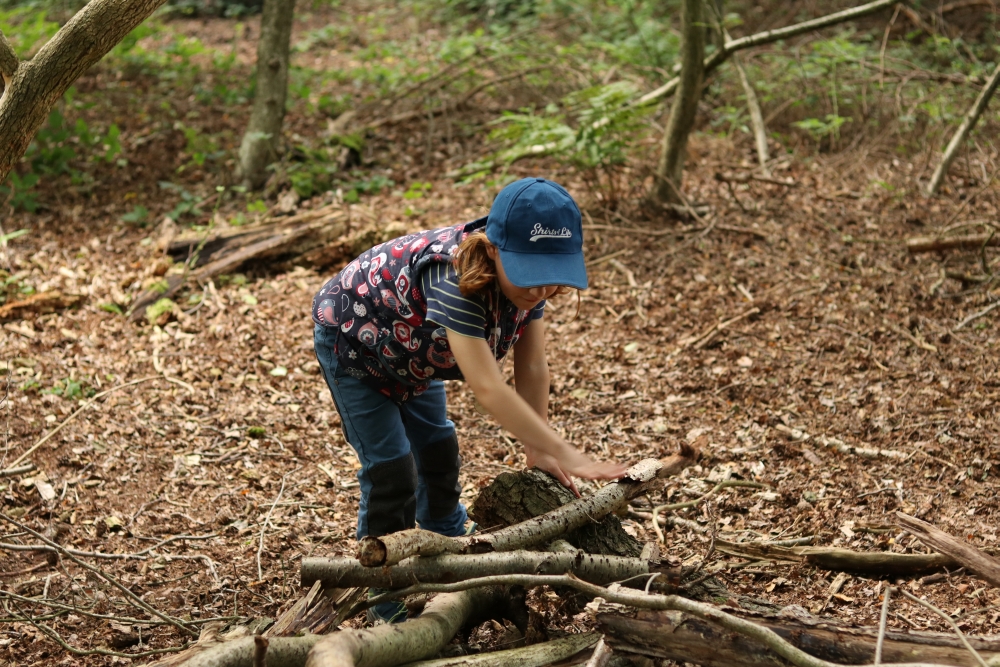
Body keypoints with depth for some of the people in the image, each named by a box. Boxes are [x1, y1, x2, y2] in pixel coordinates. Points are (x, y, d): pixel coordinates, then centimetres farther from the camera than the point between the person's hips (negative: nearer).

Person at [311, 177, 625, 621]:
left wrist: (538, 451, -22)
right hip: (352, 340, -7)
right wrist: (568, 456, -50)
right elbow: (488, 389, -51)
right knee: (390, 468, -7)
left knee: (438, 447, 20)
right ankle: (389, 602, 8)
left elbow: (531, 369, -18)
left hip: (410, 344, 7)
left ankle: (448, 537, 45)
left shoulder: (528, 275, -24)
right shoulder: (454, 279, -46)